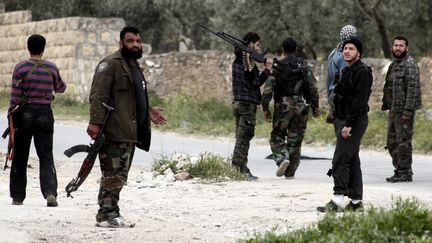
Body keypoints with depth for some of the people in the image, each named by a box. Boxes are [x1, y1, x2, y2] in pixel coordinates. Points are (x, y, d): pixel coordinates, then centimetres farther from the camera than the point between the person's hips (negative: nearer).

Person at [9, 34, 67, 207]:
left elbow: (15, 97, -9)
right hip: (45, 113, 1)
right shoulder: (51, 68, 0)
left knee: (20, 157, 10)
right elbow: (60, 89, 17)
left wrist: (11, 118, -4)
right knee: (46, 156, 2)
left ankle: (17, 197, 14)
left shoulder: (21, 67, -7)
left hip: (24, 113, -1)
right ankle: (50, 193, -16)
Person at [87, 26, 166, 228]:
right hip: (114, 133, -10)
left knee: (119, 177, 12)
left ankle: (110, 214, 17)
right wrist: (95, 122, -24)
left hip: (129, 133, 10)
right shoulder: (110, 64, -9)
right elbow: (98, 96, -17)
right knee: (112, 175, -9)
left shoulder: (134, 66, 22)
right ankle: (107, 215, -6)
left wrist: (148, 112, 26)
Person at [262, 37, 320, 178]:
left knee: (277, 136, 10)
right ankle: (290, 172, 8)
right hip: (301, 106, 2)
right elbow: (312, 86, -1)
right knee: (295, 139, 8)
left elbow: (268, 88, -6)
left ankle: (282, 158, -17)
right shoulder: (303, 66, 4)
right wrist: (315, 106, 4)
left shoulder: (278, 67, -1)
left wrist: (265, 108, -2)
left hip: (283, 105, -2)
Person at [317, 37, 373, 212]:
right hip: (344, 121, 10)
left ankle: (337, 201, -16)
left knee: (340, 160, -14)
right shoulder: (347, 71, 18)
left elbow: (359, 101, -21)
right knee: (352, 161, 11)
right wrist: (341, 123, 16)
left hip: (354, 122, -10)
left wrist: (349, 124, -25)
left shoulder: (362, 72, -14)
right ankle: (356, 201, 15)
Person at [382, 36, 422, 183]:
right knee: (392, 142, 12)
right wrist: (386, 105, 16)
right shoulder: (394, 64, 18)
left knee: (403, 141, -7)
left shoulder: (410, 64, -11)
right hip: (394, 109, 9)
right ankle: (399, 170, 20)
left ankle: (405, 173, -2)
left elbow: (413, 87, -18)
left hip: (404, 110, -9)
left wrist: (408, 110, -22)